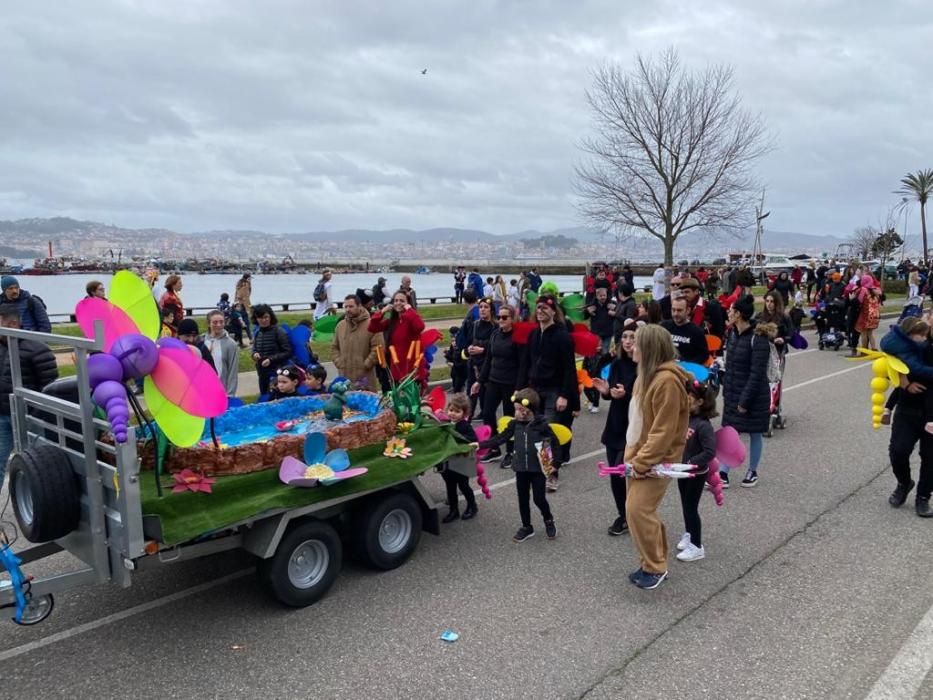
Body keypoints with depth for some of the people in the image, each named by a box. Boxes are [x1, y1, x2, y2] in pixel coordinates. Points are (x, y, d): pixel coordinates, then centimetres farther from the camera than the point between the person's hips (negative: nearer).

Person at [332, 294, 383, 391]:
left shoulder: (371, 325, -6)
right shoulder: (340, 325, 13)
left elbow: (378, 348, -12)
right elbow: (335, 347, 21)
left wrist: (365, 365, -13)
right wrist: (339, 363, 6)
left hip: (364, 377, -5)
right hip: (344, 376, 5)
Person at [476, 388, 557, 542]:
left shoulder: (542, 424, -14)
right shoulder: (515, 424, -2)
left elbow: (554, 443, -6)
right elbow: (500, 438, 0)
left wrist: (554, 463, -9)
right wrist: (481, 444, -9)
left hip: (538, 468, -4)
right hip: (521, 468, 4)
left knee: (539, 499, 1)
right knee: (522, 499, 12)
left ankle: (549, 520, 30)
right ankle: (526, 527, 28)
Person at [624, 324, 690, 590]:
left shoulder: (667, 380, -23)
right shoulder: (647, 374, 10)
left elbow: (664, 431, -24)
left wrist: (642, 462, -21)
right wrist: (633, 455, 11)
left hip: (657, 459, -10)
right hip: (638, 453, 10)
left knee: (638, 511, -9)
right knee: (638, 510, 13)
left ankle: (656, 567, 7)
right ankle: (652, 563, 27)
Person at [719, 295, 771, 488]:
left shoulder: (758, 340, -19)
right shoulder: (732, 334, 3)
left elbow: (757, 374, -20)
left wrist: (745, 400, -19)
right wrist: (726, 391, 8)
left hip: (754, 396, -7)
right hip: (733, 394, 7)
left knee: (754, 434, 10)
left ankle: (752, 472, 26)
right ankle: (723, 475, 10)